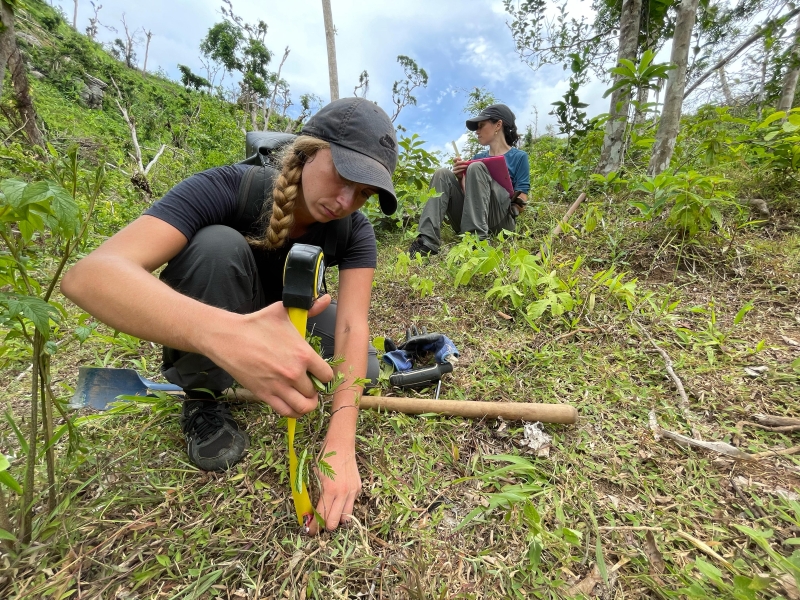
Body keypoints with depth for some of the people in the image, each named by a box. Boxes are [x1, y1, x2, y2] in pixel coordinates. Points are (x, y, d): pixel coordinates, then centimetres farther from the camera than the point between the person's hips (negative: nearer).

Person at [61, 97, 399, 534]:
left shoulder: (354, 231, -21)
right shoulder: (228, 189, -30)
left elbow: (352, 328, -30)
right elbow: (89, 275, -42)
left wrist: (340, 445, -43)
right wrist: (223, 335, -63)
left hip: (293, 315, 3)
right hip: (202, 329, -2)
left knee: (363, 370, -21)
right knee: (218, 243, -32)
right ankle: (201, 396, -11)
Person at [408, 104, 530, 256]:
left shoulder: (519, 157, 9)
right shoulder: (478, 158, 23)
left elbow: (521, 203, -1)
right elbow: (469, 193, 14)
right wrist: (460, 178, -5)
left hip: (500, 220, -4)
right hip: (468, 219, 4)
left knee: (476, 167, -21)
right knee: (443, 174, -12)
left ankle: (476, 240, -36)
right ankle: (427, 242, -31)